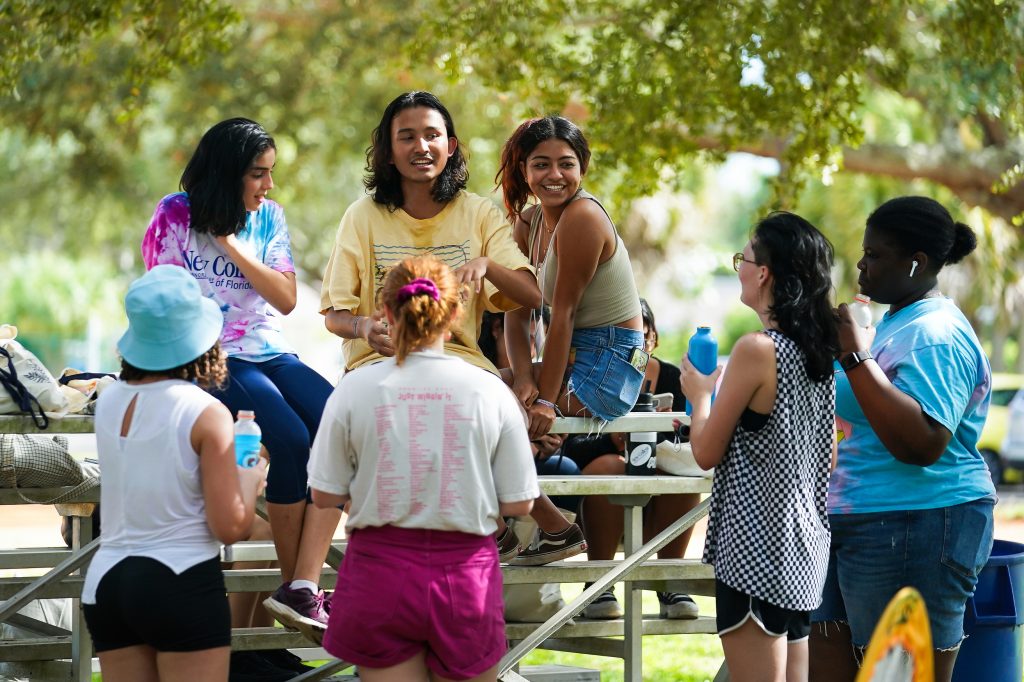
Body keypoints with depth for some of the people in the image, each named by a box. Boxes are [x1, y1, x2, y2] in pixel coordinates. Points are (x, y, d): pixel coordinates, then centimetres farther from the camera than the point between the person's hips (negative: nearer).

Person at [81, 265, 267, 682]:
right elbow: (230, 527, -12)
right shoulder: (206, 414, -11)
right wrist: (252, 478, 7)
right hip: (182, 583, -6)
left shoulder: (108, 403, 6)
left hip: (106, 581, 6)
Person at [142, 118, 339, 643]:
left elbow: (286, 299, 1)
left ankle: (303, 586, -27)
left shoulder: (268, 217, 9)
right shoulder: (175, 215, -2)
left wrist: (232, 246, -9)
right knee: (292, 441, -29)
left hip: (272, 354, 5)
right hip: (212, 362, -5)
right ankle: (294, 580, -15)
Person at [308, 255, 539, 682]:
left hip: (379, 571, 0)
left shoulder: (354, 389, -6)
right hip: (465, 576, 0)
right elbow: (518, 503, -1)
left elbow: (325, 495, -1)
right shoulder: (490, 392, -5)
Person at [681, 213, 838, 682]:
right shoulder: (821, 353, 7)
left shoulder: (757, 349, -16)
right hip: (805, 543, 8)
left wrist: (700, 394, 6)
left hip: (757, 545, -8)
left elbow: (706, 453, -11)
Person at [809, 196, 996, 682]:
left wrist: (856, 356, -26)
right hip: (854, 527, 11)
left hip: (913, 532, -11)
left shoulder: (936, 336, -16)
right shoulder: (895, 322, 17)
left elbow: (922, 443, -29)